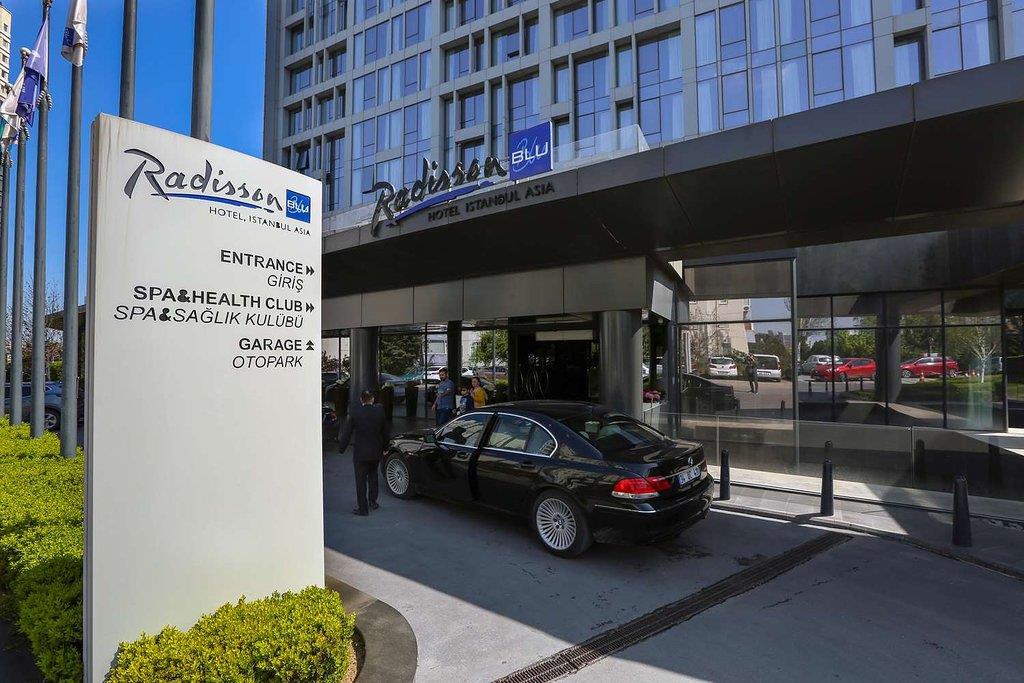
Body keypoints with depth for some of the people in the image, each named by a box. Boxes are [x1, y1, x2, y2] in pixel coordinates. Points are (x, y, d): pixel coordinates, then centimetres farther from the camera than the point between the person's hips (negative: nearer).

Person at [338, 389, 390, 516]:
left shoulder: (354, 413, -13)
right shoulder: (380, 412, -6)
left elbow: (346, 433, -8)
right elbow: (385, 433, 4)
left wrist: (341, 448, 4)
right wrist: (384, 447, 18)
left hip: (360, 453, -3)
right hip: (376, 452, 3)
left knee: (361, 480, 7)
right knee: (373, 475, 24)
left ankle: (362, 508, 12)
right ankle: (373, 501, 27)